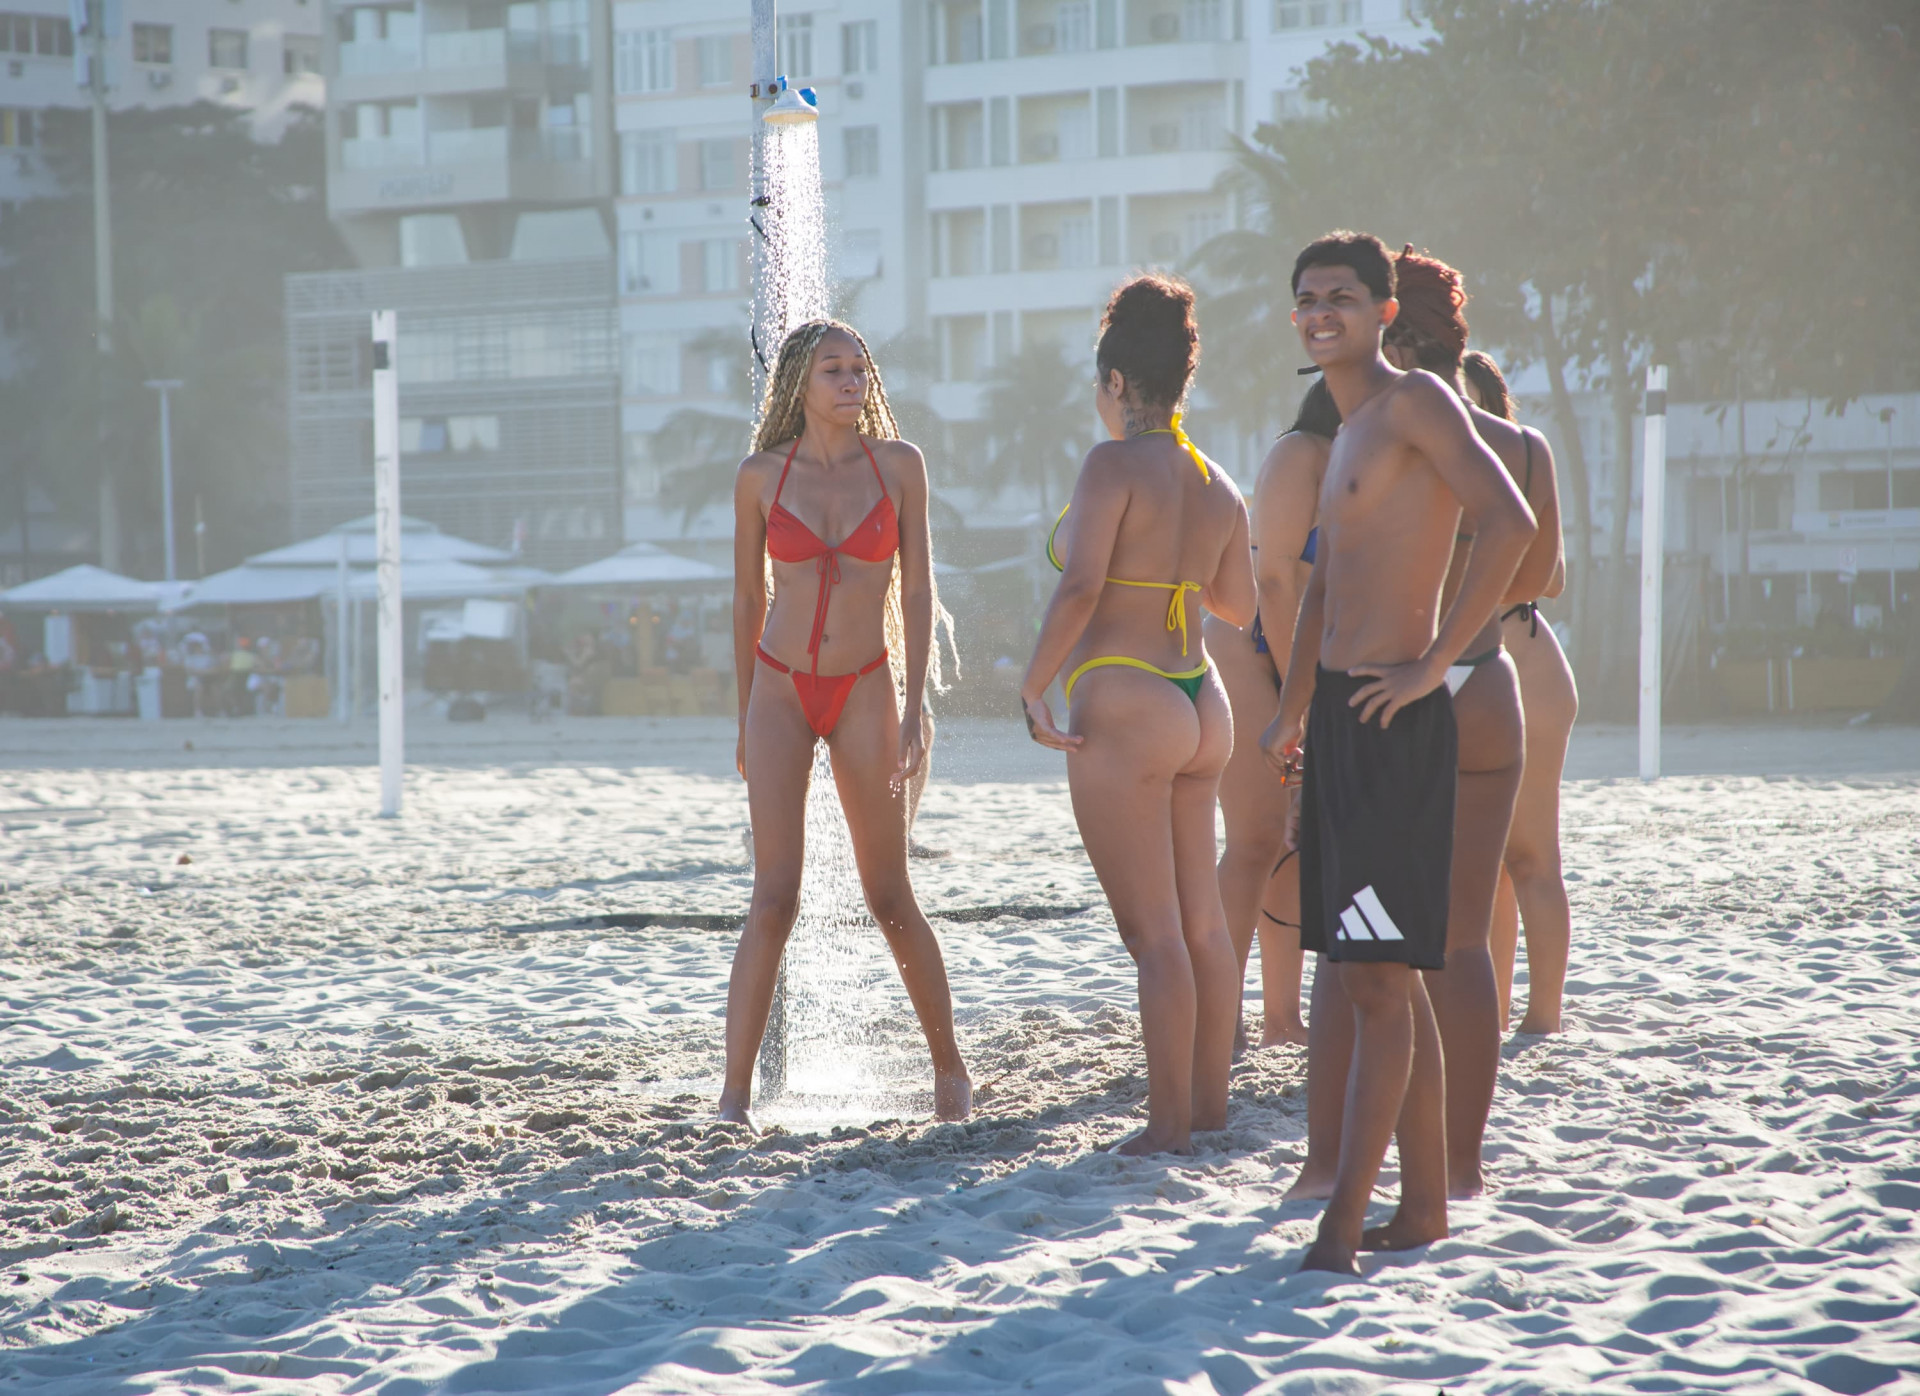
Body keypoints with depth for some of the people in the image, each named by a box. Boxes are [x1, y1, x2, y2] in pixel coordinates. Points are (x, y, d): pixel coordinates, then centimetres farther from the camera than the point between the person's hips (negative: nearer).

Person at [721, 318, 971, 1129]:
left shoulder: (898, 465, 0)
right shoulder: (761, 476, 0)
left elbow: (917, 589, 0)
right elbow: (748, 599, 8)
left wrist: (914, 712, -6)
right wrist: (745, 719, 11)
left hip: (864, 694, 0)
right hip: (781, 691, 0)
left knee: (889, 897, 5)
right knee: (774, 899, -9)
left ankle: (949, 1065, 24)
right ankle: (734, 1096, -7)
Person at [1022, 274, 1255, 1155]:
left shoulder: (1115, 465, -13)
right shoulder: (1217, 485, 10)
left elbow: (1080, 586, -23)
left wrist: (1033, 687, -15)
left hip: (1124, 709, -8)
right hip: (1202, 705, 8)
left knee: (1154, 932, -5)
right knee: (1203, 919, 15)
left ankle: (1170, 1123, -2)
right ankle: (1211, 1100, 24)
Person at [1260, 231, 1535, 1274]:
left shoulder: (1415, 403, -8)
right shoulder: (1348, 433, 21)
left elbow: (1509, 522, -24)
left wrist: (1434, 661, -21)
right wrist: (1292, 716, 31)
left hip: (1394, 724, -10)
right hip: (1343, 724, 10)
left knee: (1376, 981, -11)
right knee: (1387, 981, 12)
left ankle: (1343, 1225, -14)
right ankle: (1422, 1206, 19)